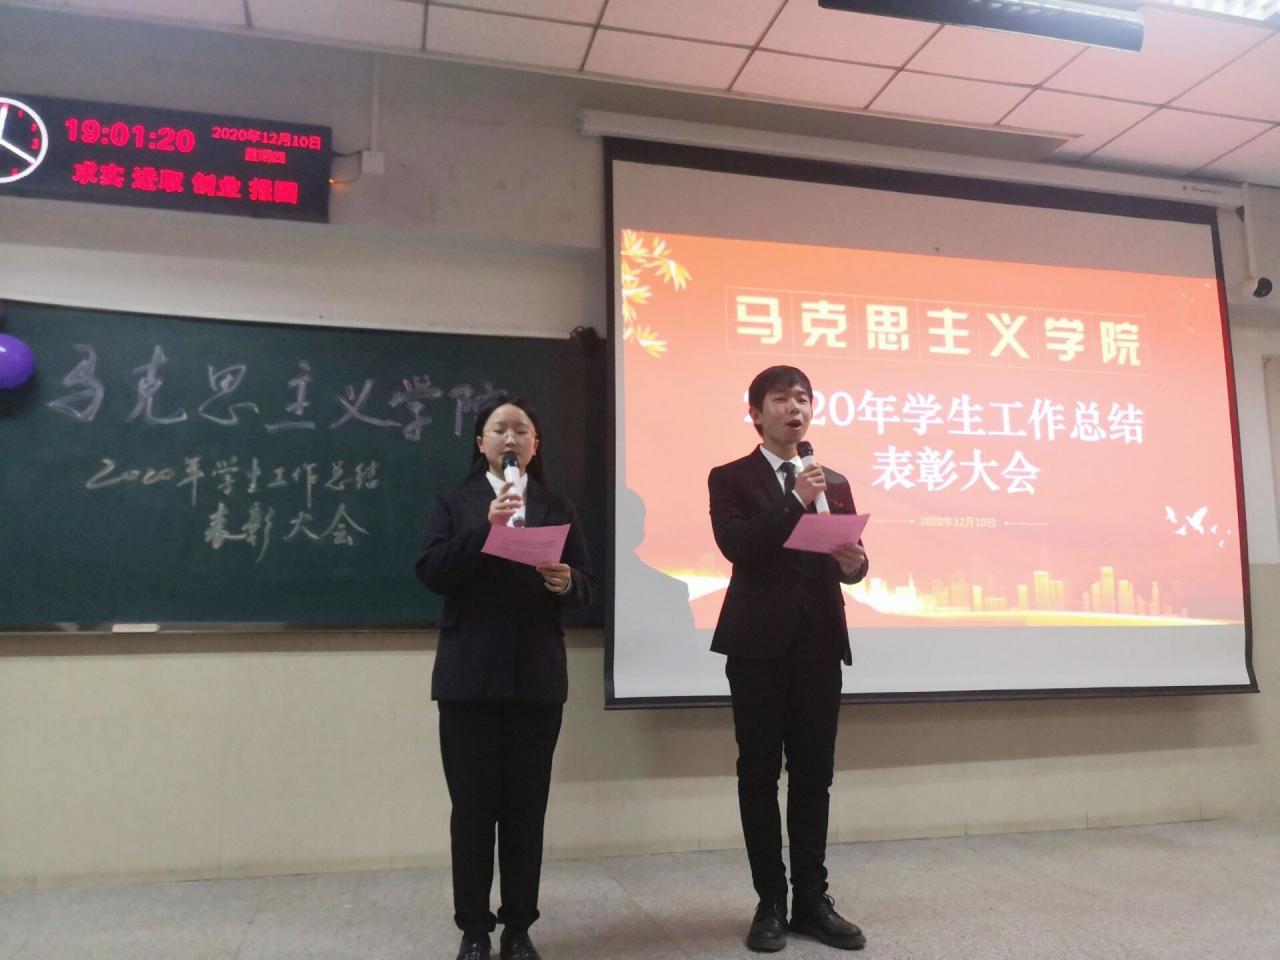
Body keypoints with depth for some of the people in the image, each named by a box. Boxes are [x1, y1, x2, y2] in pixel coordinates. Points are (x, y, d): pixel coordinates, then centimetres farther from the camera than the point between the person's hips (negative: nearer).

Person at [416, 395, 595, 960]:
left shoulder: (557, 508, 11)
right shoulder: (454, 504, 7)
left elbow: (586, 589, 6)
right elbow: (431, 574, -7)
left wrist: (565, 582, -17)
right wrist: (486, 527, -19)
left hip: (537, 678, 1)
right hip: (469, 678, -1)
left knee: (527, 806, 5)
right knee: (472, 806, 3)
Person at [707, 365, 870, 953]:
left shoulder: (833, 483, 15)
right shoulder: (730, 479, 2)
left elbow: (849, 558, 10)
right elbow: (736, 546, -14)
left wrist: (853, 563, -12)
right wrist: (796, 502, -18)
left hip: (819, 642, 4)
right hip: (758, 644, -3)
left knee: (814, 774, 8)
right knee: (759, 774, 4)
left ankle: (812, 901, 18)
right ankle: (770, 903, 14)